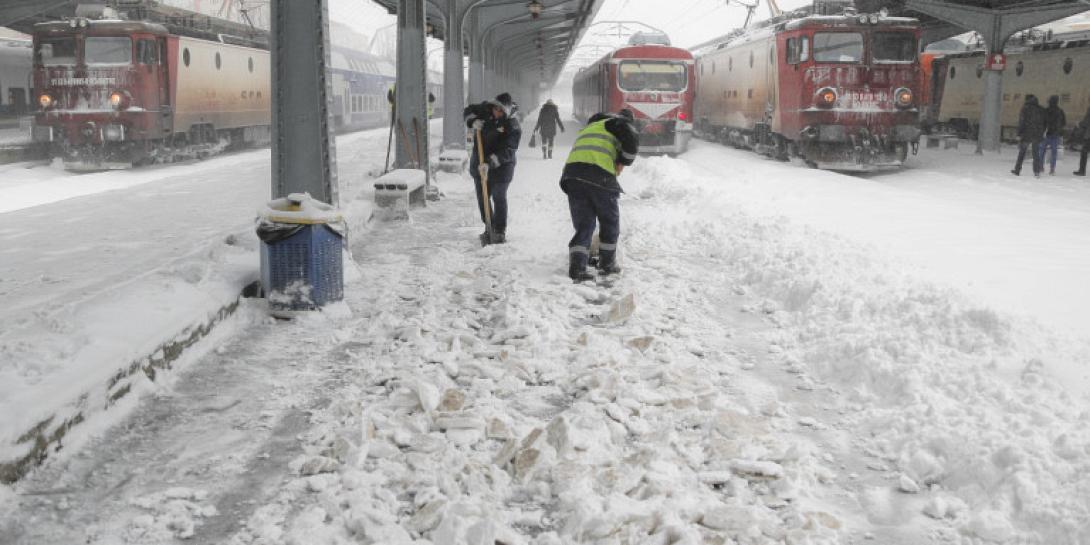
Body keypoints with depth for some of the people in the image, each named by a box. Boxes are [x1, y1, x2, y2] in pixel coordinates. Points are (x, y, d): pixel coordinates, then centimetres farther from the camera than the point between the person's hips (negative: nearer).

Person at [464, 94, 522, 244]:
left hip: (501, 166, -5)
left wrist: (490, 163, -38)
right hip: (479, 164, 5)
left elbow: (506, 152, -28)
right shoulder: (486, 109, -6)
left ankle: (500, 231, 12)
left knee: (499, 198, 0)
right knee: (482, 198, 11)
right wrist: (473, 121, -13)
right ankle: (489, 228, 26)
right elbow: (468, 111, 10)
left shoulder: (513, 127, -21)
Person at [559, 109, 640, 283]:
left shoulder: (588, 128, 38)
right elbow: (632, 140, -7)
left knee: (584, 225, 8)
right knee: (610, 222, 14)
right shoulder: (619, 123, 15)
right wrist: (623, 162, 7)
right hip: (599, 174, -6)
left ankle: (577, 267, -7)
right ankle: (607, 264, 25)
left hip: (571, 173, 6)